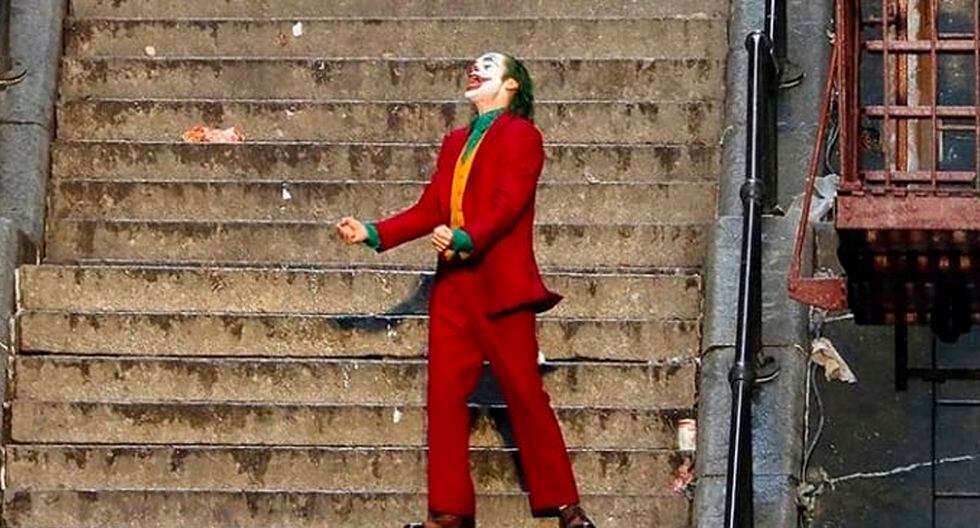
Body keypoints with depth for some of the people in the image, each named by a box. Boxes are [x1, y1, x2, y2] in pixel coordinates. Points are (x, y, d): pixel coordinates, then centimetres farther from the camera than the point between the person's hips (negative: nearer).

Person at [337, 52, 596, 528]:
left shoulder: (521, 134, -2)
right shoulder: (455, 142, 19)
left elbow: (508, 203, -15)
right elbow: (429, 210, 16)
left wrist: (465, 238, -29)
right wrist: (374, 234, 7)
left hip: (501, 286, -7)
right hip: (454, 286, 7)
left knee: (524, 394, -4)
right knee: (444, 395, 1)